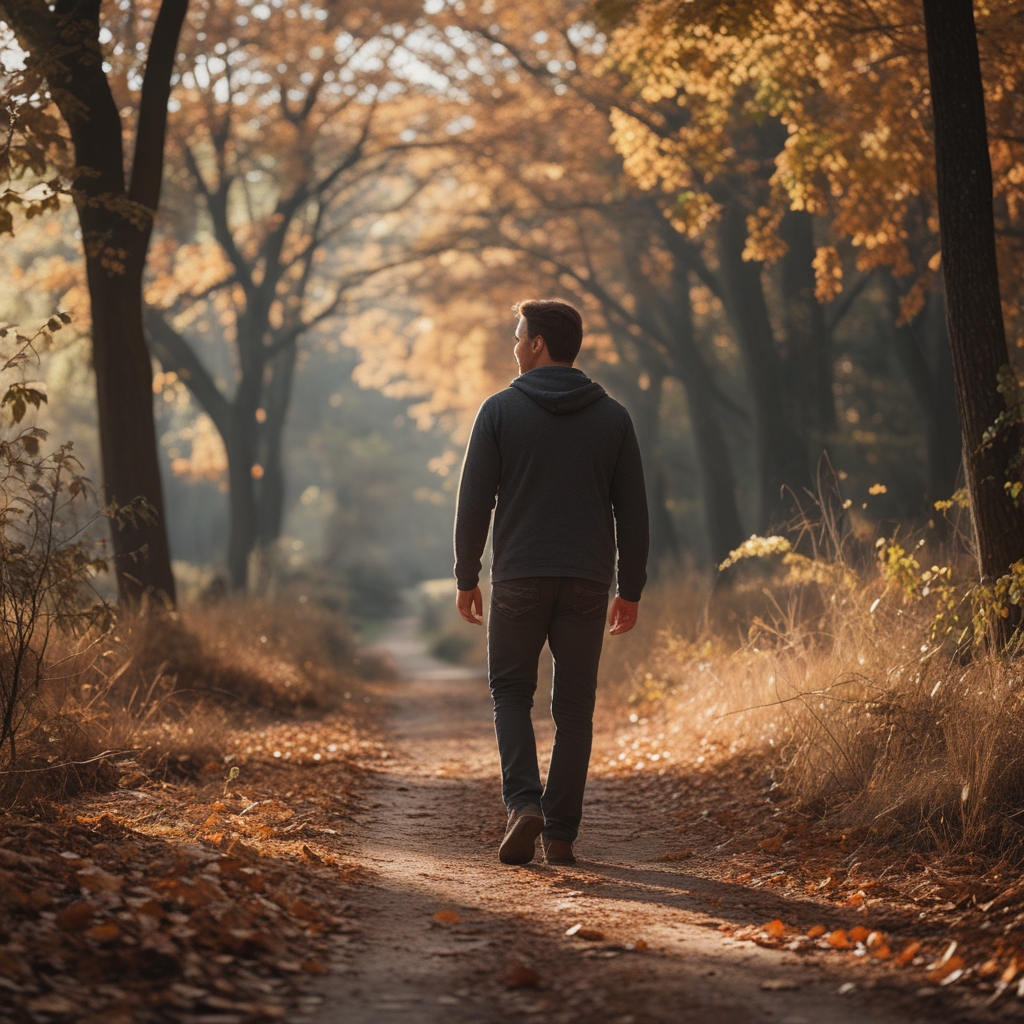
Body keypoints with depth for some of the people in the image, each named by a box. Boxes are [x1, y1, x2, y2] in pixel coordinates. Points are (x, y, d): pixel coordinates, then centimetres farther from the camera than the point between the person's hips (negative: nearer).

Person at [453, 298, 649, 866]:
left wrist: (467, 577, 6)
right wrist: (631, 589, 11)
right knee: (574, 707, 7)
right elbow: (632, 510, 5)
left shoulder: (501, 410, -2)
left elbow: (474, 501, -3)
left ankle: (524, 803, -7)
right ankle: (560, 833, 6)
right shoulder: (612, 416, 5)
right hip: (587, 584, 2)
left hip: (519, 579, -2)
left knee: (511, 691, 13)